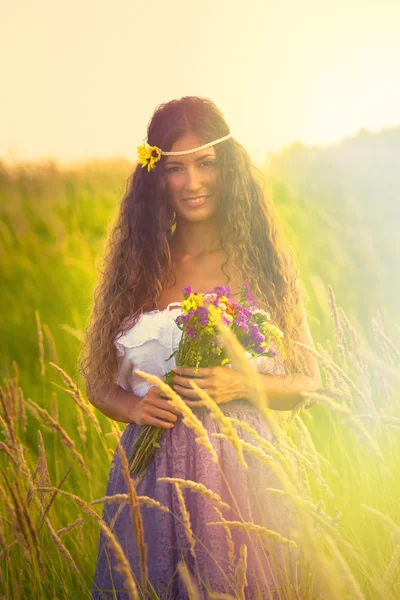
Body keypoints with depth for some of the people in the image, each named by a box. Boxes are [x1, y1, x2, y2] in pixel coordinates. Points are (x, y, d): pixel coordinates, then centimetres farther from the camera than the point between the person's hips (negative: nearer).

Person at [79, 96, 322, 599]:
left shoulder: (263, 263, 1)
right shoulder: (137, 267, 4)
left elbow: (307, 382, 4)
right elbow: (98, 382, 11)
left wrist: (238, 384, -13)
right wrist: (132, 405, -10)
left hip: (242, 469, -1)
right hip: (152, 472, 1)